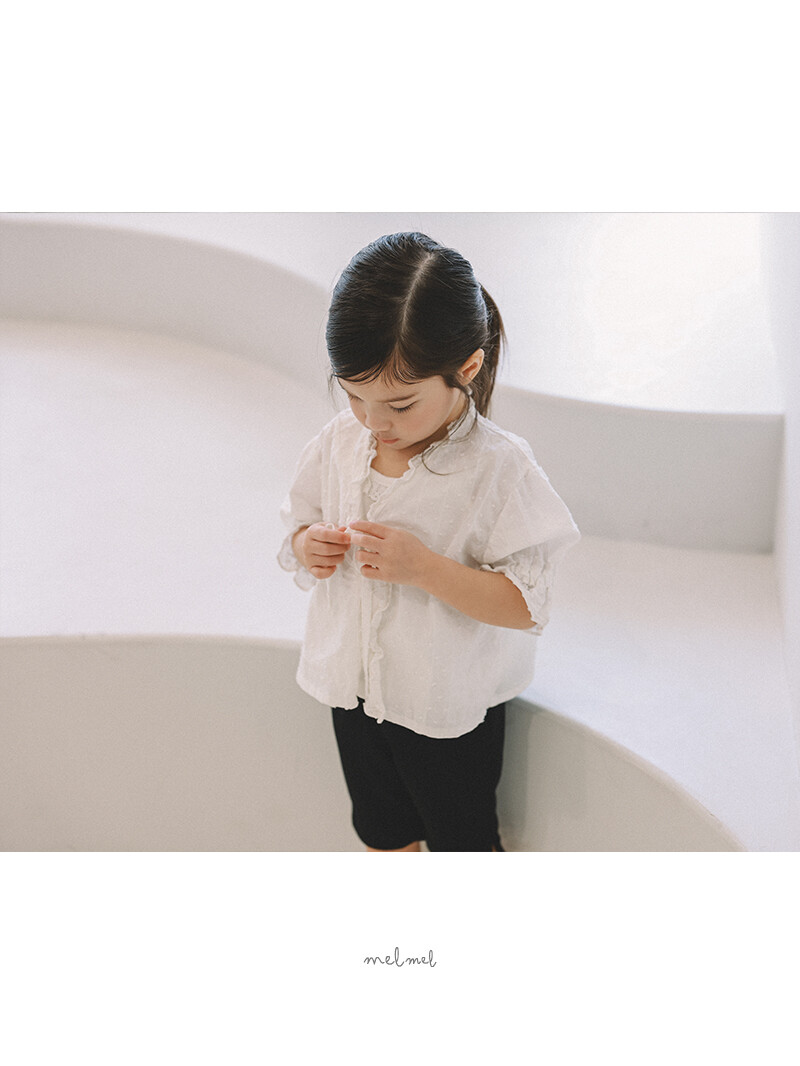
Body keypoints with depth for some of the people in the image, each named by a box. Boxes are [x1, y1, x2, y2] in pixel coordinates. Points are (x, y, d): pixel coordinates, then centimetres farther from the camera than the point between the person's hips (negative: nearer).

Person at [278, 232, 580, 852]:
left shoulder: (498, 467, -24)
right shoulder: (341, 441, -8)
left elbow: (525, 605, -23)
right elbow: (301, 524, 7)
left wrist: (424, 566, -35)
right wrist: (307, 547, -17)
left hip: (449, 708, -5)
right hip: (353, 690, 5)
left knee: (462, 841, 19)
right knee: (380, 832, 27)